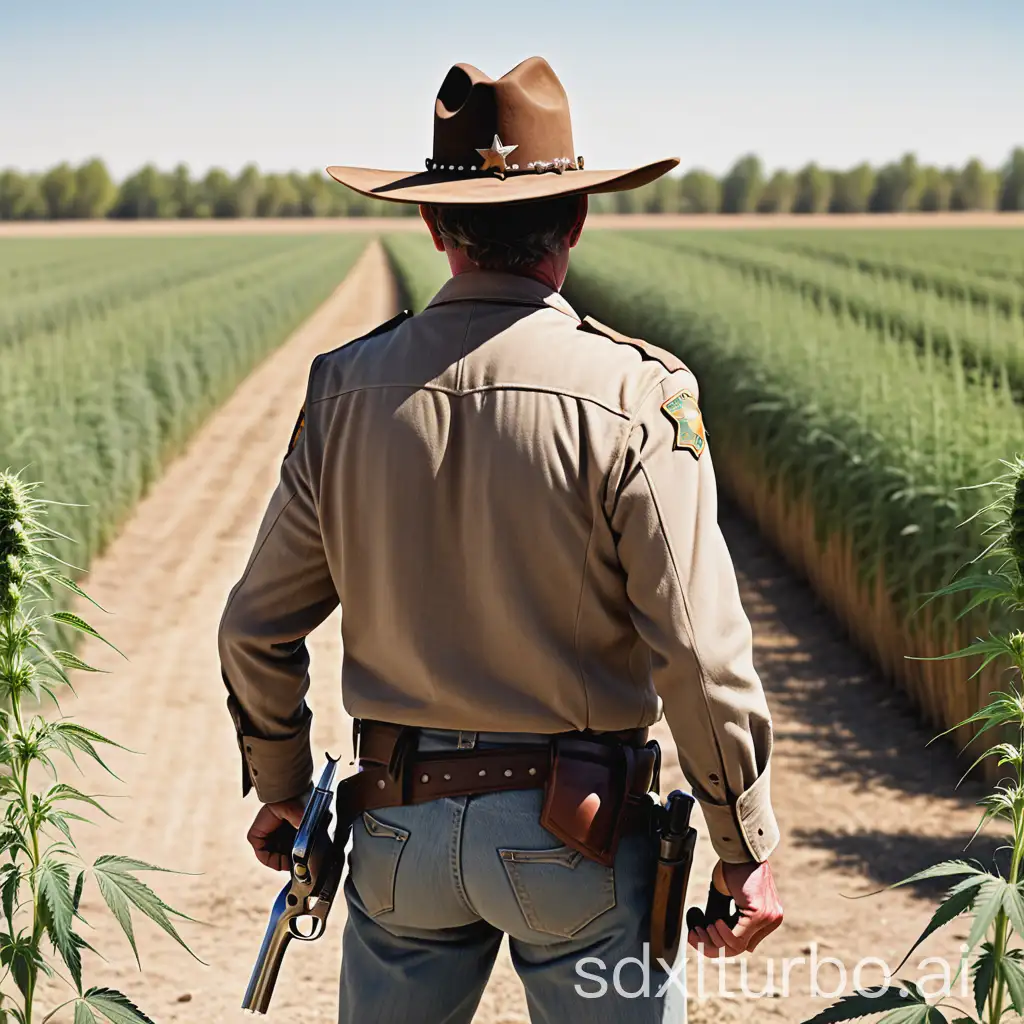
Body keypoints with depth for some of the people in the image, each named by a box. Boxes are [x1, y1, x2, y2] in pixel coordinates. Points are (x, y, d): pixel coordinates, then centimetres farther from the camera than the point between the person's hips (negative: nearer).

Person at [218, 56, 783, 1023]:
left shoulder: (347, 386, -1)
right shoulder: (633, 395, -14)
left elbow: (256, 630, 5)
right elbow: (699, 654, -16)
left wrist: (280, 788, 21)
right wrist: (748, 851, -4)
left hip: (400, 827, 4)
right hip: (576, 834, -3)